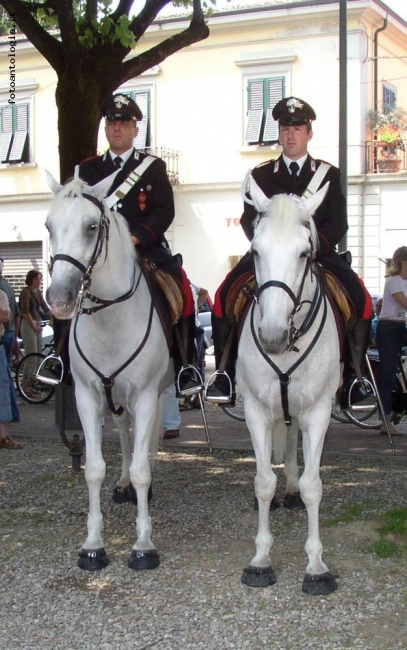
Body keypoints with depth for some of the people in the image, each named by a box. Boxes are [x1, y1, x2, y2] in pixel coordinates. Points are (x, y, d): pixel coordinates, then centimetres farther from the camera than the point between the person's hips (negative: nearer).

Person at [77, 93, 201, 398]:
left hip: (147, 247, -3)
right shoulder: (88, 169, 16)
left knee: (179, 285, -27)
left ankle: (185, 366, -19)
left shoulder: (154, 167, 9)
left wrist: (136, 236, -18)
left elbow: (165, 211, -3)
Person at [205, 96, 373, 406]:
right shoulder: (260, 175, 11)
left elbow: (338, 224, 1)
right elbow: (249, 220, 2)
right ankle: (226, 374, -12)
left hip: (319, 252, 0)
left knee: (361, 299, -24)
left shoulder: (329, 174, 11)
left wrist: (312, 245, -18)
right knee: (225, 296, -23)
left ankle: (351, 378, -13)